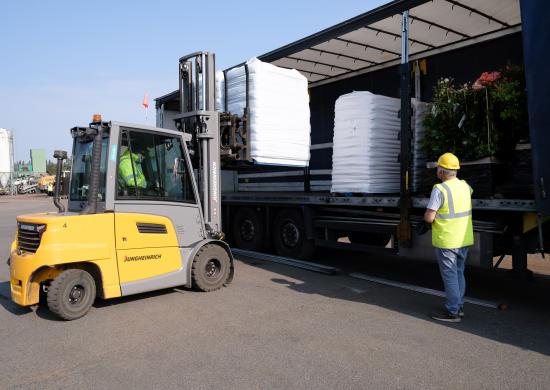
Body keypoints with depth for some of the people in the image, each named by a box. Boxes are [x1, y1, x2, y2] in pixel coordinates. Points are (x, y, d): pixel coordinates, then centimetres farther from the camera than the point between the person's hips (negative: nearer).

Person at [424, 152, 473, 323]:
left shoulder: (440, 189, -19)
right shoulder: (465, 186, 4)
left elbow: (429, 218, -21)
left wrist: (428, 214, 1)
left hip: (446, 241, -7)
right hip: (464, 239, 7)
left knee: (449, 275, 1)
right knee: (459, 273, 19)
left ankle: (452, 312, 9)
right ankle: (459, 307, 29)